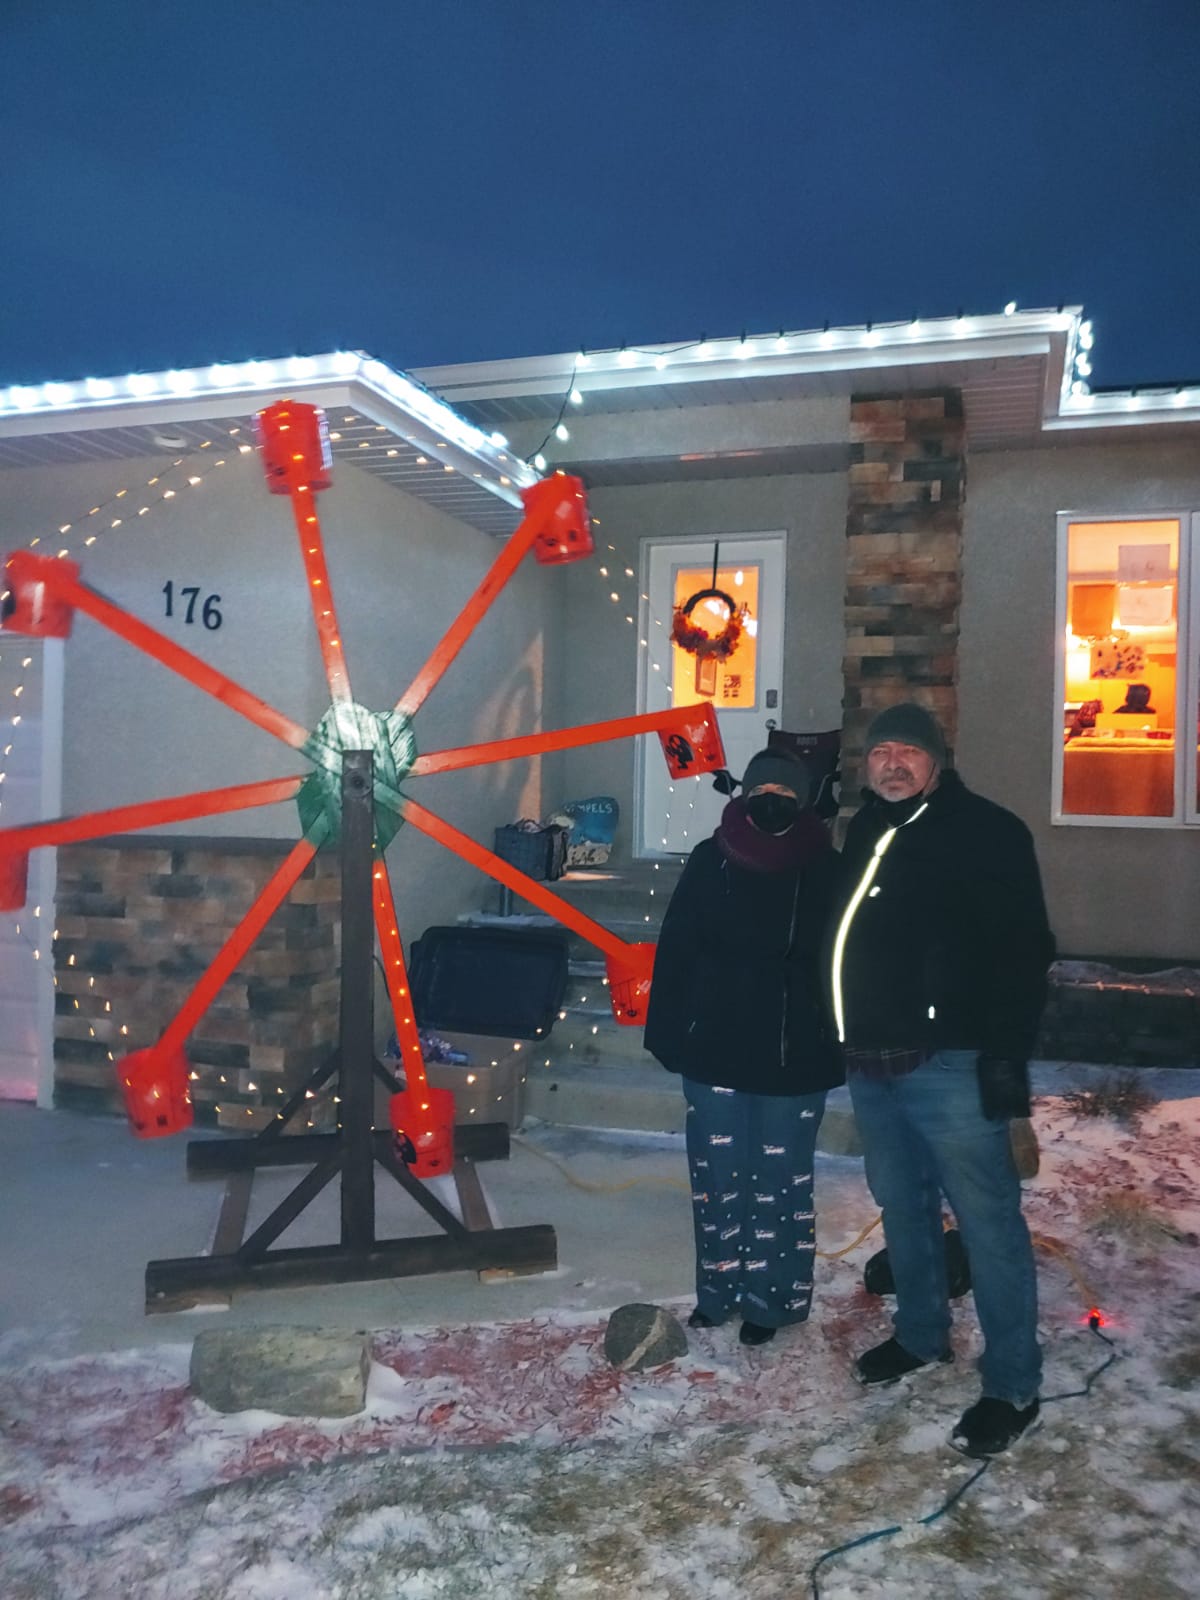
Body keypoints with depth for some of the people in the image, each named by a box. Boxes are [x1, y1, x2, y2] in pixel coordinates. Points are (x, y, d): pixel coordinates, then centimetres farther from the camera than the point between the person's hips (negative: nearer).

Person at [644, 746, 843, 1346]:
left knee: (780, 1182, 9)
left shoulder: (825, 871, -3)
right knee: (717, 1177, 12)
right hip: (715, 1051, 1)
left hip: (794, 1059, -1)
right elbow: (674, 954, 0)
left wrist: (839, 1047, -2)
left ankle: (772, 1298, 25)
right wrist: (668, 1036, -2)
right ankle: (719, 1290, 29)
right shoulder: (711, 862, -2)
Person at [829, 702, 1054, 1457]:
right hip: (870, 1064, 7)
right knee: (903, 1207, 18)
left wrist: (1007, 1054, -19)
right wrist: (849, 1039, 18)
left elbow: (1023, 951, -13)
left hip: (947, 1064, -7)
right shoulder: (865, 833, 13)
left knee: (987, 1218, -3)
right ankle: (922, 1333, 36)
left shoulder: (987, 832, -8)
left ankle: (1013, 1386, 10)